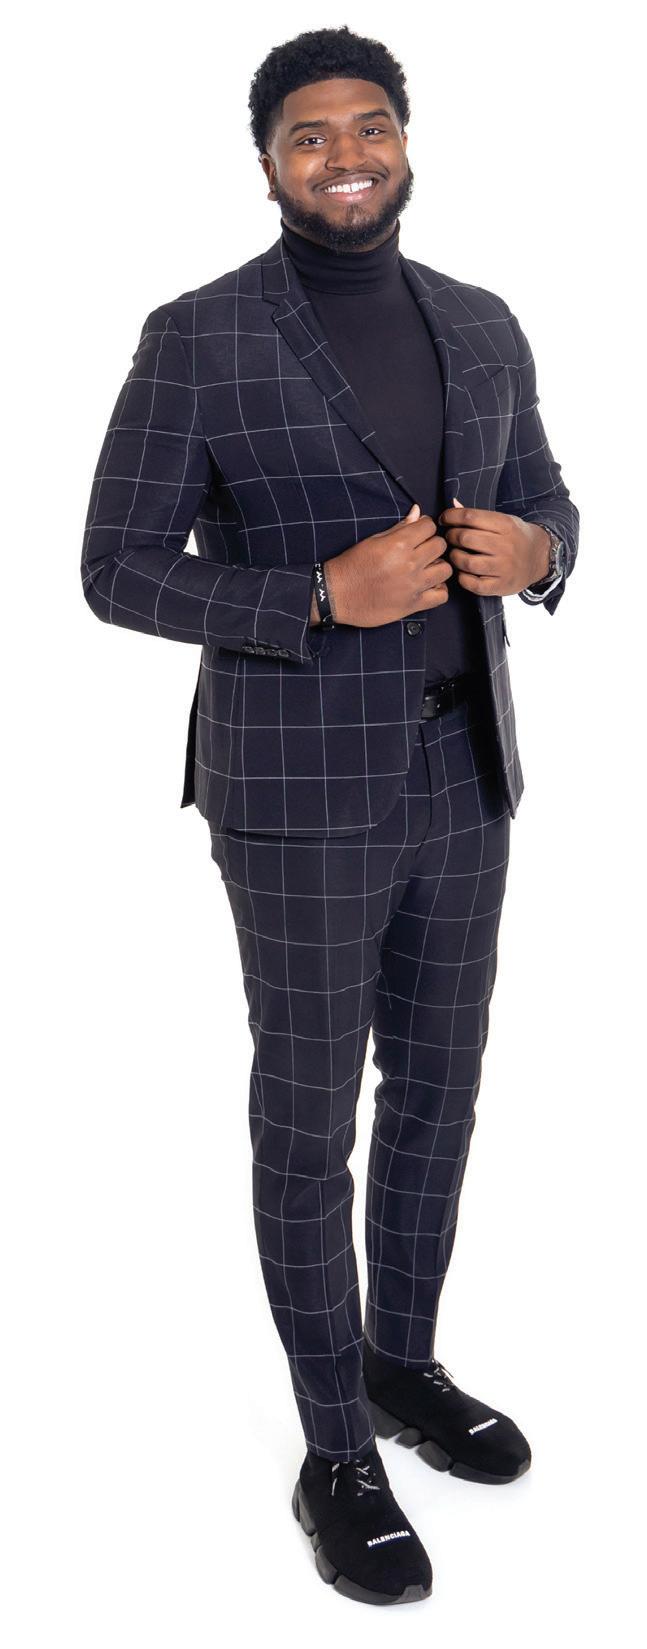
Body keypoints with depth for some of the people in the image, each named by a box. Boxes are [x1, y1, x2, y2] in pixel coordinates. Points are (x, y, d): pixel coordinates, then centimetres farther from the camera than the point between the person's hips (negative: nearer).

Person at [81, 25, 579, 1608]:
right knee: (312, 1123, 5)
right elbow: (117, 573, -10)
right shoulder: (195, 338, -9)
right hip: (301, 792, -6)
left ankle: (404, 1364, 39)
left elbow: (544, 504, 17)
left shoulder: (482, 326, 7)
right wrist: (321, 598, -23)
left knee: (437, 1089, 17)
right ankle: (337, 1456, 23)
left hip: (461, 775, 6)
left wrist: (532, 551, -9)